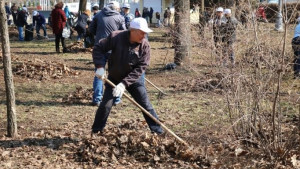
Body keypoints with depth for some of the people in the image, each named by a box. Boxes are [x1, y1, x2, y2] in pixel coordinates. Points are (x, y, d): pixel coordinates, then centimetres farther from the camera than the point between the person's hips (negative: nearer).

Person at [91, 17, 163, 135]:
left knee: (146, 105, 0)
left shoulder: (144, 45, -18)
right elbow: (98, 49, -11)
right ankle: (96, 132, 18)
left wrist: (125, 83, -27)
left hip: (133, 79, 1)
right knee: (105, 105, 0)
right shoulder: (116, 37, -21)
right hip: (114, 78, 0)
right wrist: (100, 66, -25)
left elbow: (141, 68, -20)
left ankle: (158, 132, 10)